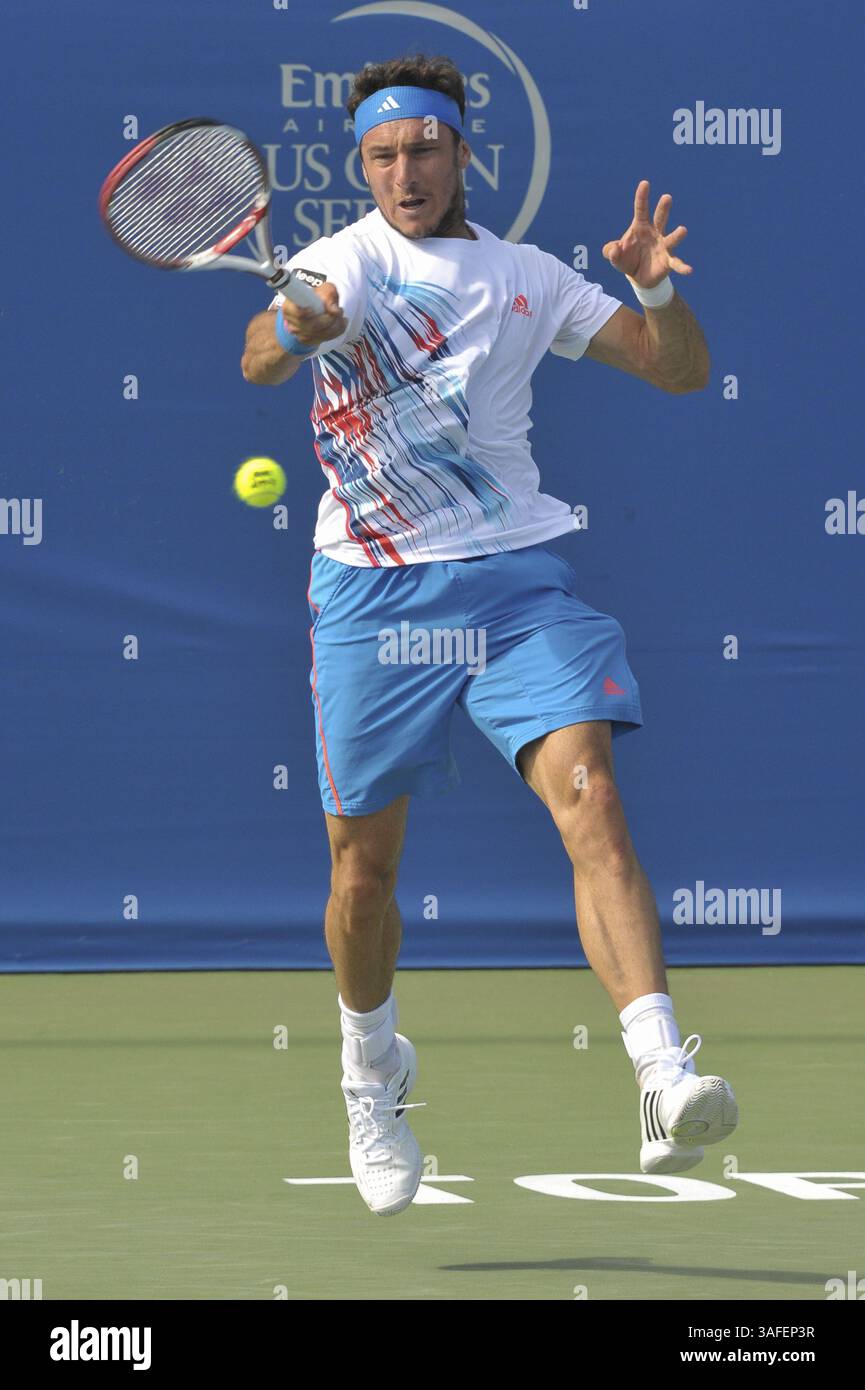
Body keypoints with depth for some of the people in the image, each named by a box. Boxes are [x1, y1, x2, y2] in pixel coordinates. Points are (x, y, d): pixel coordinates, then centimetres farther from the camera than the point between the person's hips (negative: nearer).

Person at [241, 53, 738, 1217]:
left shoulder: (526, 278, 11)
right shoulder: (344, 262, 2)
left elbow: (681, 371, 12)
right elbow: (258, 361, -19)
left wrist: (658, 287, -9)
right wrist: (291, 329, -43)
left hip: (515, 578, 1)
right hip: (372, 592, -1)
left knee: (590, 795, -21)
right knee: (364, 858, 5)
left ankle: (665, 1082, -32)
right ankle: (373, 1070, 34)